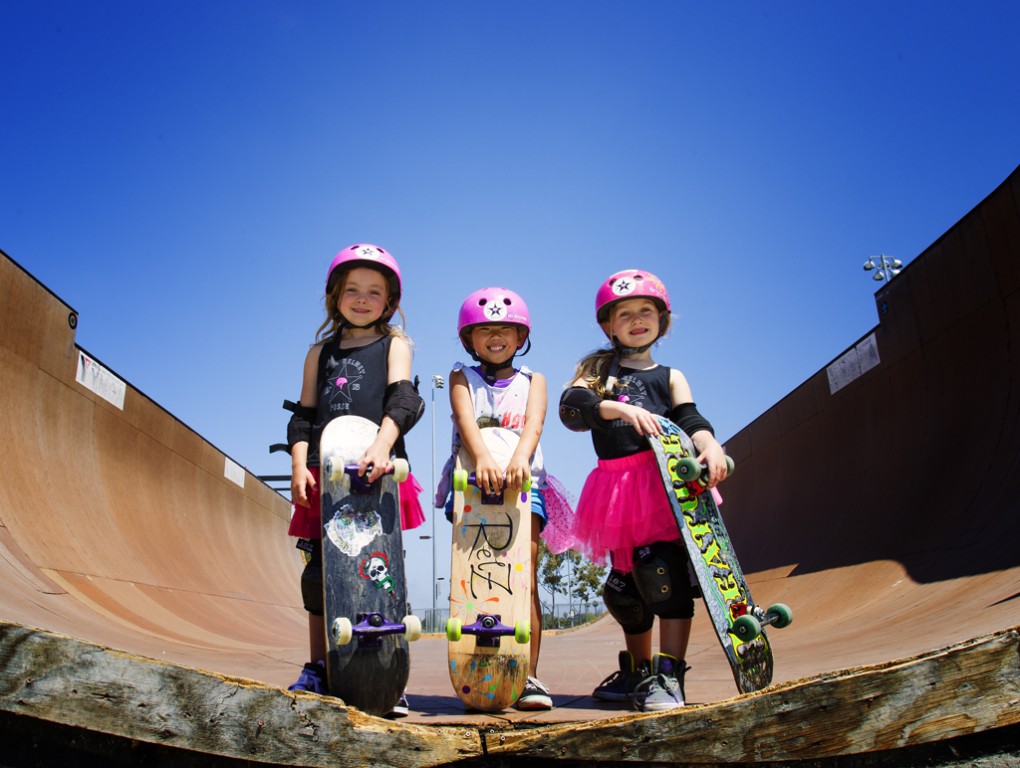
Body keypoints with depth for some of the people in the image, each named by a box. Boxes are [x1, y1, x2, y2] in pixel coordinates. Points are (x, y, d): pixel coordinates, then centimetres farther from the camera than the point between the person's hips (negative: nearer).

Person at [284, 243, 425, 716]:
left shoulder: (394, 344, 12)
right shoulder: (320, 352, 20)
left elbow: (401, 398, -5)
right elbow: (303, 415, 14)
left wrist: (382, 445, -24)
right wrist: (299, 464, -3)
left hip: (377, 471, -3)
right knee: (319, 572, 4)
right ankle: (317, 671, 16)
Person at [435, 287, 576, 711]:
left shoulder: (532, 380, 17)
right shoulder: (462, 377, 14)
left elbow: (534, 422, -5)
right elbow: (465, 417, -7)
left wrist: (519, 457, -28)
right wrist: (483, 457, -29)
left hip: (523, 482, 1)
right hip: (472, 481, 0)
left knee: (524, 579, -6)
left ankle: (527, 676, -3)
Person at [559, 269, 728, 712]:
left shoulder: (670, 377, 16)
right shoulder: (598, 368, 14)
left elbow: (689, 418, -2)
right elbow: (570, 405, -6)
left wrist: (710, 446, -25)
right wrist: (621, 408, -23)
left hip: (664, 484, -1)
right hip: (617, 489, 2)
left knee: (664, 575, -15)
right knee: (623, 585, 11)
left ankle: (668, 677, -6)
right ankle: (637, 670, 31)